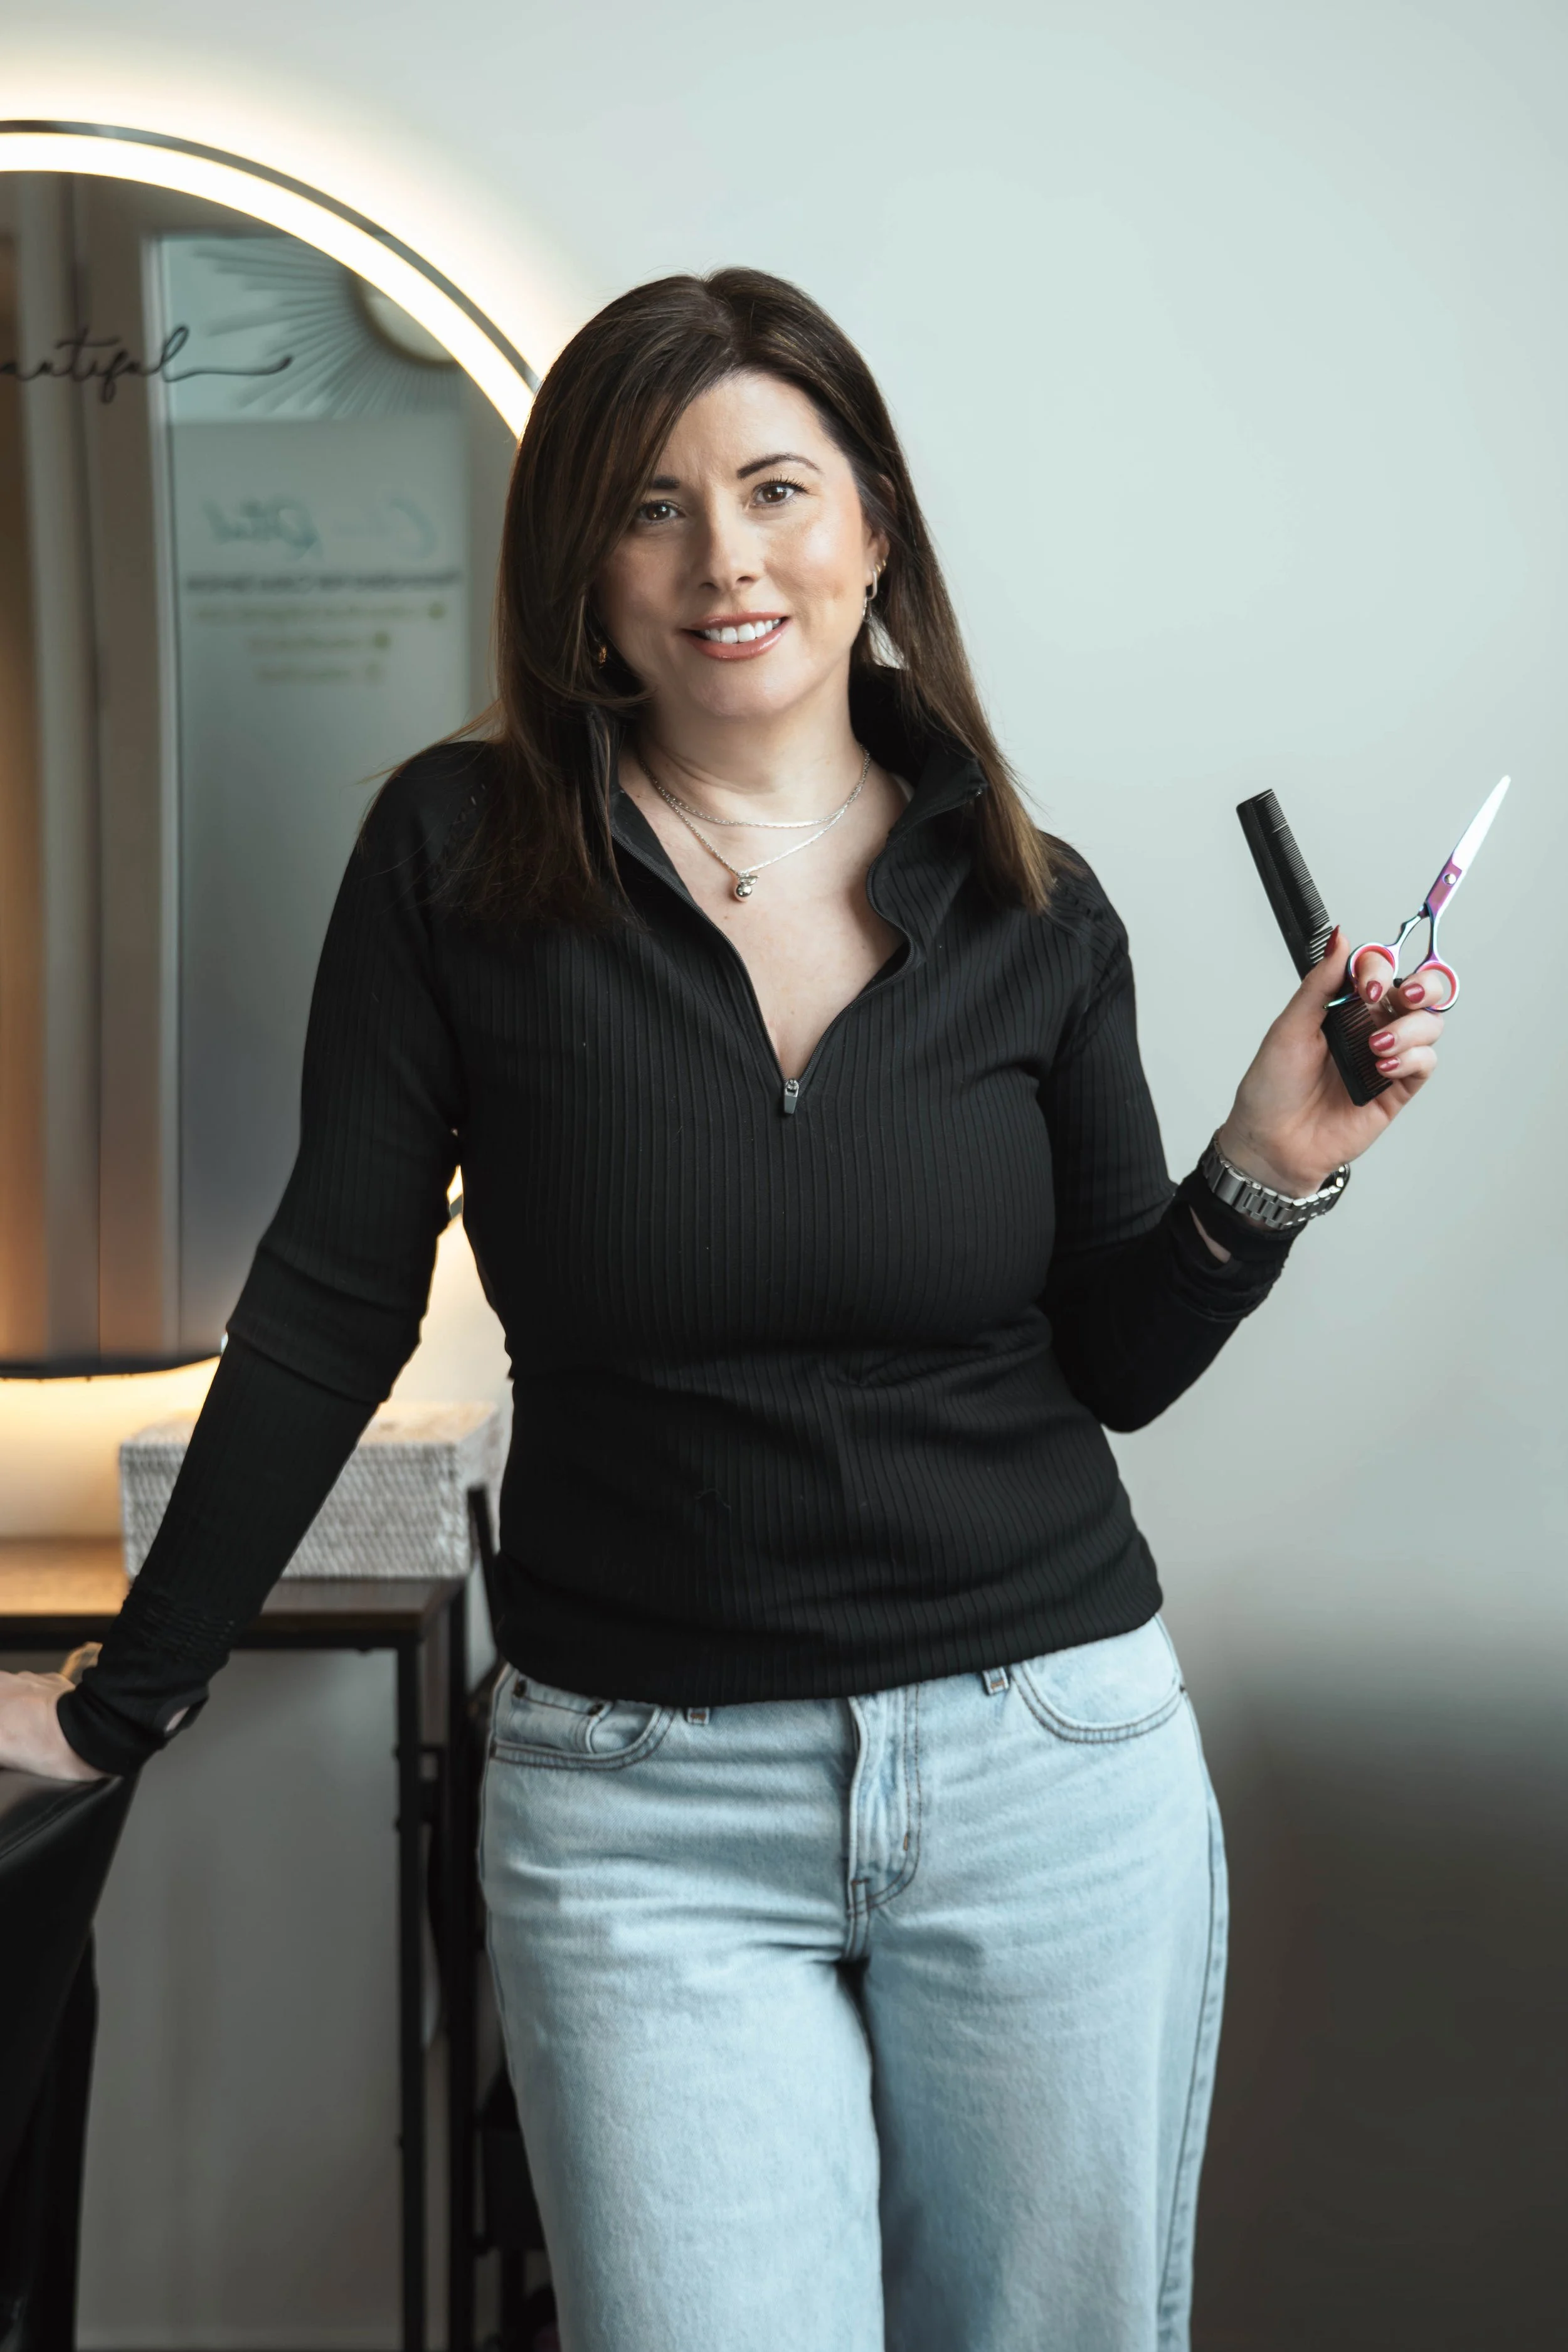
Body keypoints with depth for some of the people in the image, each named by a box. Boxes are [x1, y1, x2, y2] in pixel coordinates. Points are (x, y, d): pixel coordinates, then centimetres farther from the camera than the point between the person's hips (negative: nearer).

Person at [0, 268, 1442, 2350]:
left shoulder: (1032, 908, 1)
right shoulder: (462, 855, -5)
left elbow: (1116, 1366, 6)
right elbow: (333, 1307, -1)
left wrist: (1269, 1171, -11)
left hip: (1057, 1767, 3)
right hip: (645, 1813, -2)